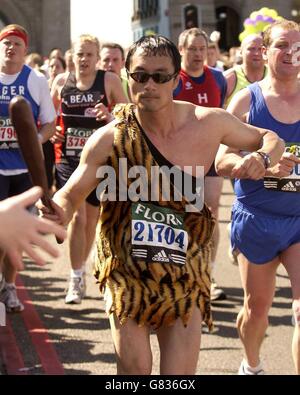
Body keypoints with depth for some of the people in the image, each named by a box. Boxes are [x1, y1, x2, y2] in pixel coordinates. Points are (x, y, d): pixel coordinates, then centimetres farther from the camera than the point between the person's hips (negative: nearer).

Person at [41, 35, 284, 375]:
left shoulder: (209, 123, -7)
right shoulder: (110, 139, -12)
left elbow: (271, 139, 9)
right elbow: (70, 195, -6)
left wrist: (263, 159, -14)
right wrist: (58, 212, -30)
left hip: (184, 277, 1)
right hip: (126, 273, -1)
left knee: (180, 374, 1)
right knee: (135, 368, -2)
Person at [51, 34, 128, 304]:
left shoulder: (109, 81, -2)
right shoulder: (62, 82, 4)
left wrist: (110, 116, -21)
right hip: (68, 160, 0)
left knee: (91, 221, 11)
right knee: (77, 217, -13)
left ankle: (80, 273, 31)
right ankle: (76, 280, -5)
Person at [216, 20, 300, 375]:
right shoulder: (247, 100, -3)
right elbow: (222, 161, -9)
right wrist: (265, 164, -26)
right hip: (257, 219, 0)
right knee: (257, 306, 14)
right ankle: (251, 366, 40)